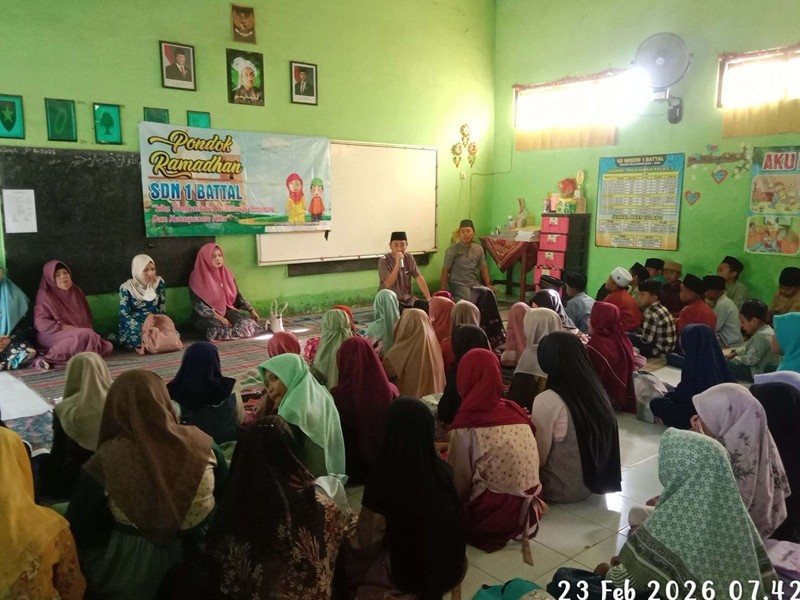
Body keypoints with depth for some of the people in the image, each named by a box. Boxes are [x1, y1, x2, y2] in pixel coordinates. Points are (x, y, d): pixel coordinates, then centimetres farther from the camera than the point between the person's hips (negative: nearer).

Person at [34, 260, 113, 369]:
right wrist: (65, 327, -17)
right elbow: (41, 323, -11)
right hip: (54, 335, -6)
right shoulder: (45, 295, -3)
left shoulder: (76, 291, 14)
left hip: (80, 334, 6)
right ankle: (51, 358, -32)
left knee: (106, 347, -19)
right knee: (84, 335, -35)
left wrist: (88, 330, -1)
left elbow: (86, 317, 19)